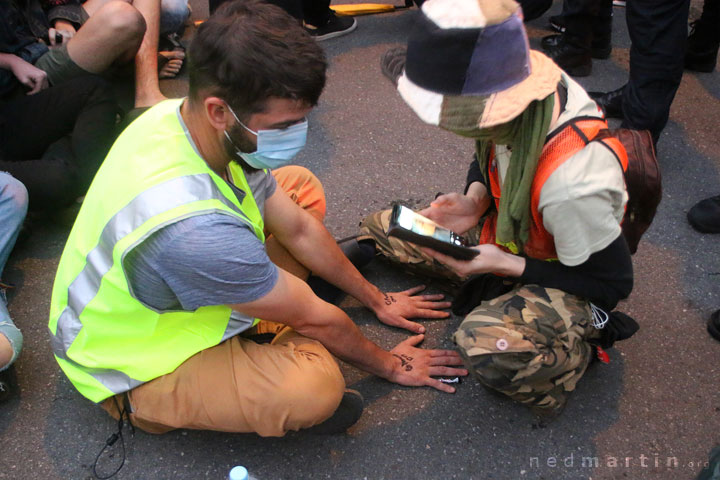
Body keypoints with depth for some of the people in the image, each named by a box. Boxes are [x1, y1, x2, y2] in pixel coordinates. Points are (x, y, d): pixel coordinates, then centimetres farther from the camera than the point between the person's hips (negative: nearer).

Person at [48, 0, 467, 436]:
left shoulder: (186, 116, -15)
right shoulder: (194, 230, -42)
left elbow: (298, 227, -2)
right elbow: (315, 318, -23)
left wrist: (376, 299, 8)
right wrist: (388, 365, -4)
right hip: (134, 369, -7)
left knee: (303, 188, 4)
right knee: (318, 384, -33)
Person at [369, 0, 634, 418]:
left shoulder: (571, 183, -41)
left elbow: (612, 283, -23)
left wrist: (504, 265, -27)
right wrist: (474, 200, -16)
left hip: (571, 280, -7)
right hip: (508, 234, 8)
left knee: (487, 347, -39)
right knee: (380, 228, -2)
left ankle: (581, 340, -7)